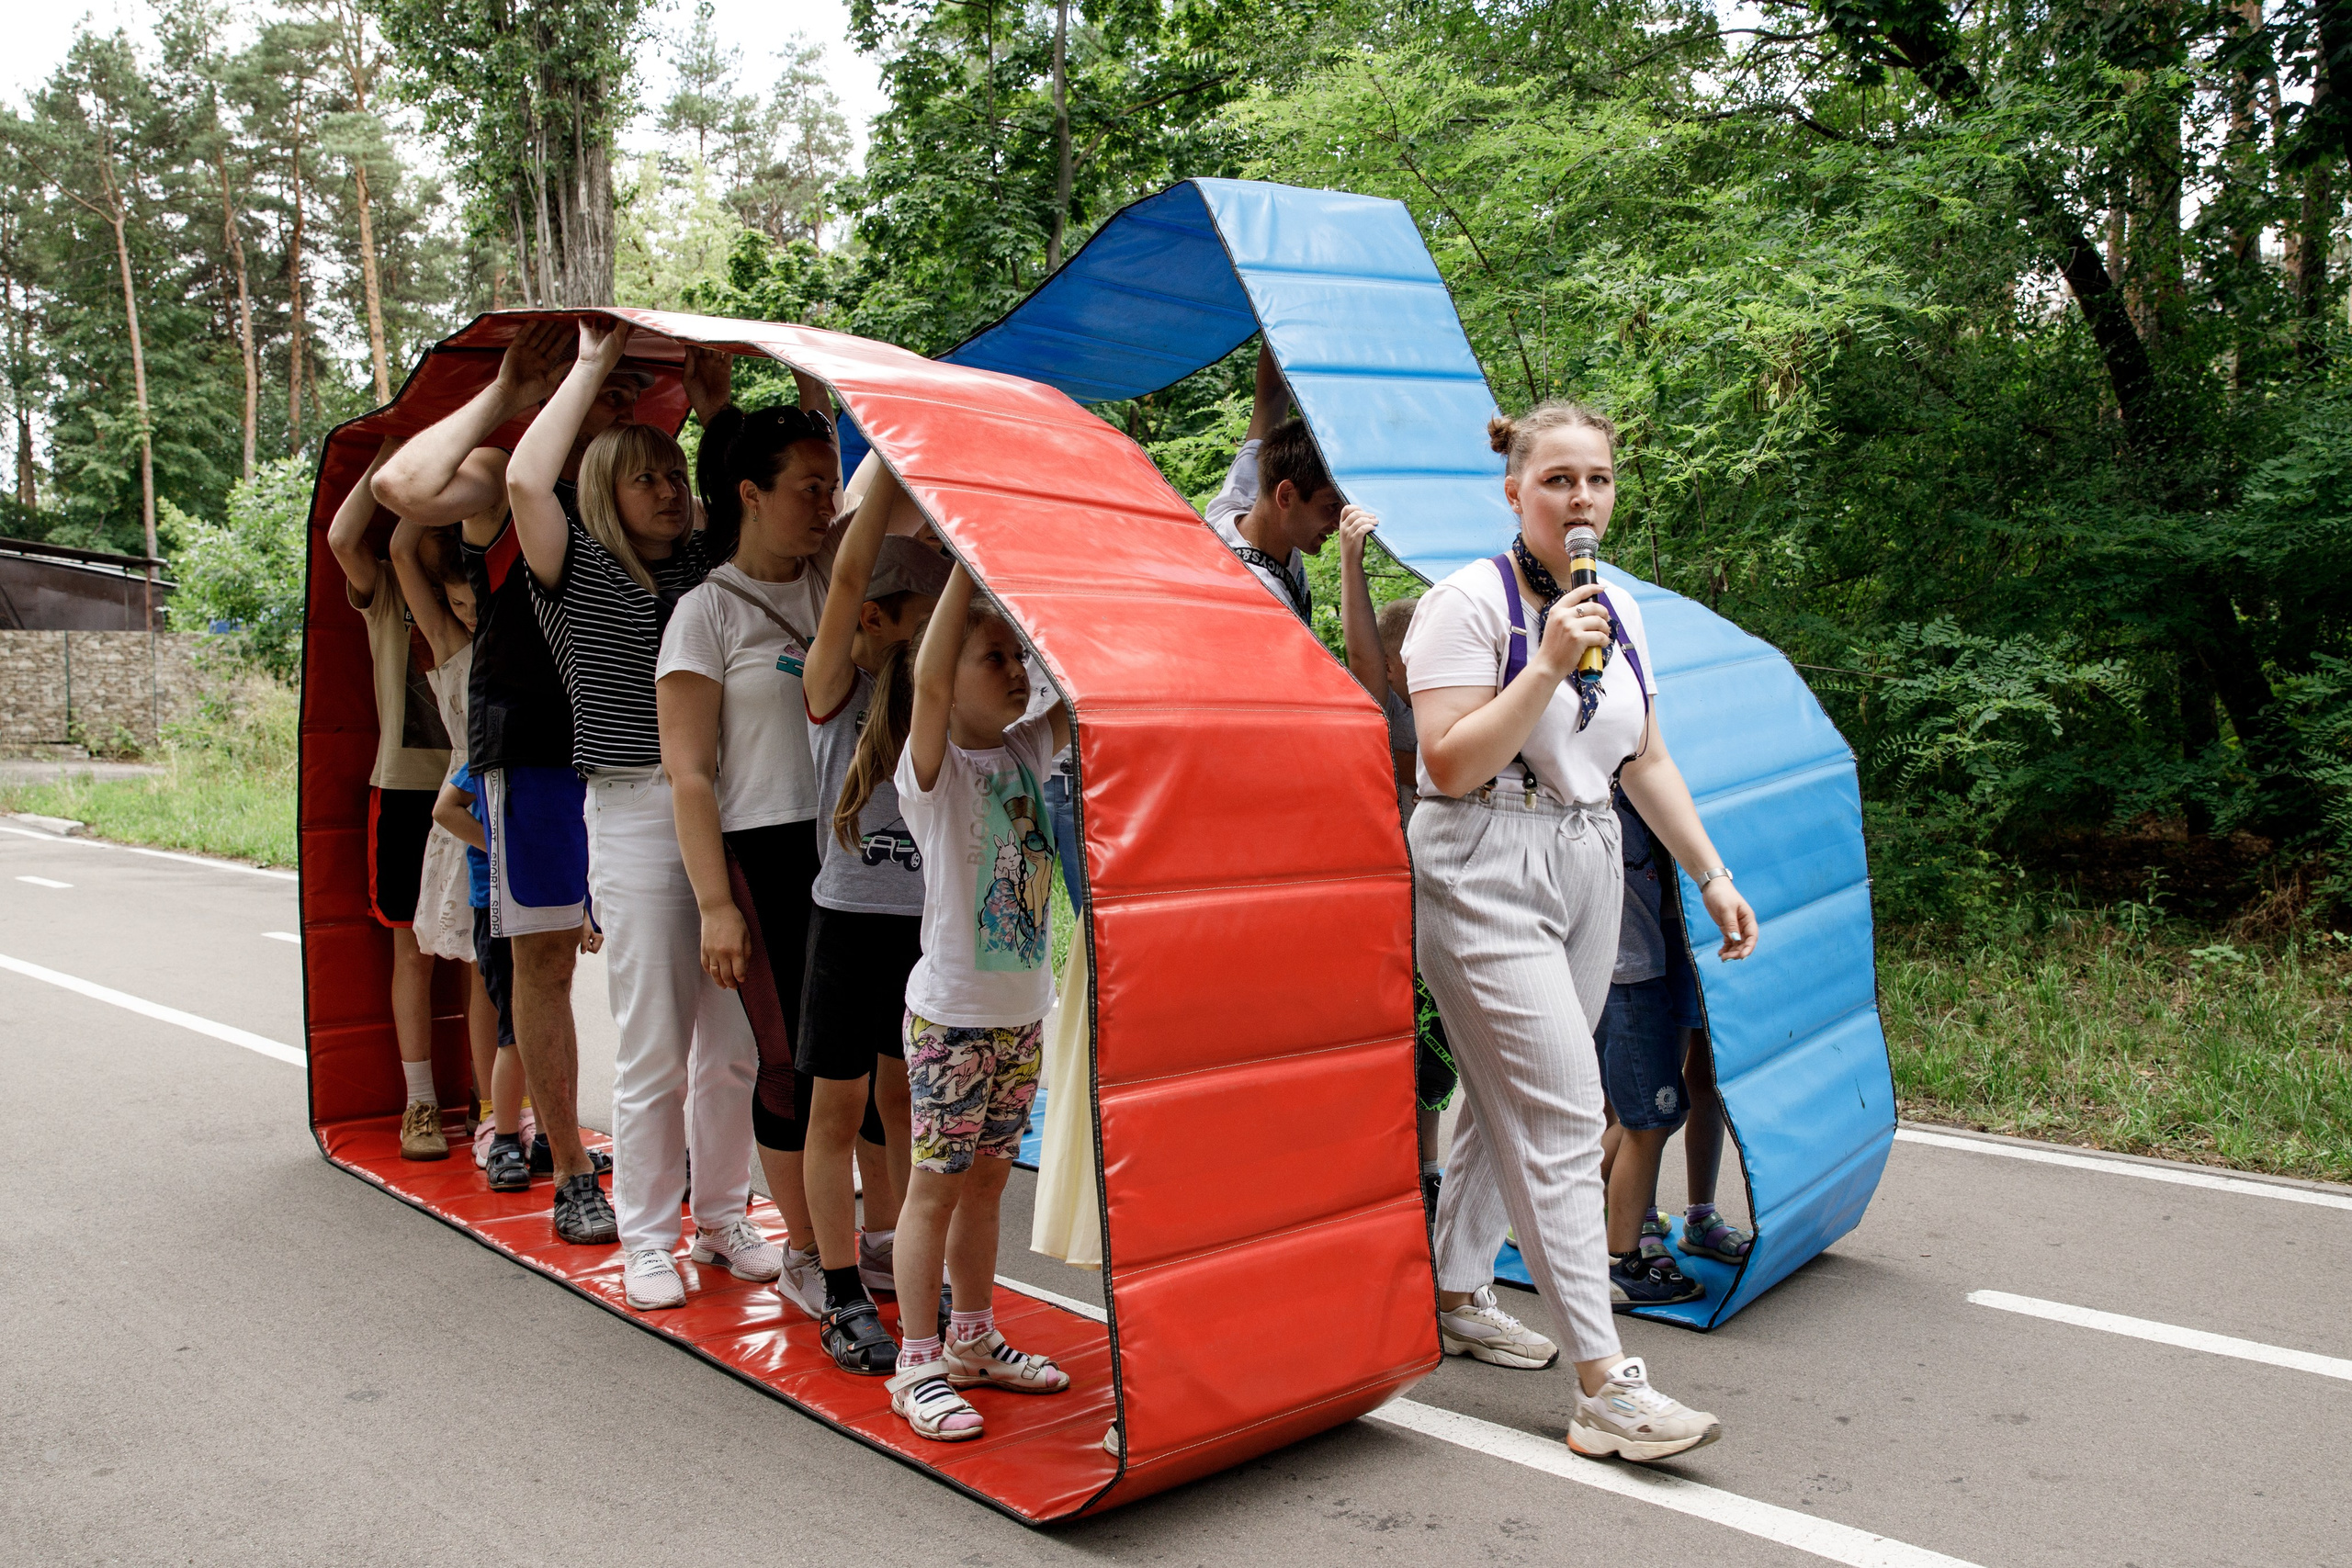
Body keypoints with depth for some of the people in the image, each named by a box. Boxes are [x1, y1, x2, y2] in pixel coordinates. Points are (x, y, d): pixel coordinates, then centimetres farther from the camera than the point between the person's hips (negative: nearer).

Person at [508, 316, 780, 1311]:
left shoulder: (711, 567, 13)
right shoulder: (578, 574, 2)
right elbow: (524, 482, -13)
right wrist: (593, 364, -5)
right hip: (632, 816, -4)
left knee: (734, 1042, 9)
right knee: (651, 1050, 1)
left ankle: (723, 1218, 25)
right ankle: (647, 1241, 16)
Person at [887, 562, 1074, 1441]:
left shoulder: (1028, 749, 6)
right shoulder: (933, 768, -12)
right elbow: (928, 684, -30)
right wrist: (967, 566, -30)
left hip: (1021, 1010, 6)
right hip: (951, 1014, -6)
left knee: (985, 1180, 16)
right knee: (935, 1187, 3)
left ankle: (972, 1342, 30)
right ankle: (918, 1366, 14)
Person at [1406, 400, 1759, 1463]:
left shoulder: (1618, 608, 13)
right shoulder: (1469, 601, -9)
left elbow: (1646, 759, 18)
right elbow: (1448, 764, -16)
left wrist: (1712, 875, 14)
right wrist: (1548, 666, -21)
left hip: (1586, 873, 7)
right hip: (1485, 877, -7)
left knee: (1509, 1100, 15)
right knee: (1561, 1116, -10)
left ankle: (1457, 1297, 31)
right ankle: (1604, 1383, -5)